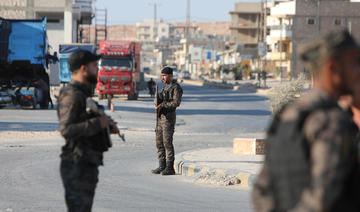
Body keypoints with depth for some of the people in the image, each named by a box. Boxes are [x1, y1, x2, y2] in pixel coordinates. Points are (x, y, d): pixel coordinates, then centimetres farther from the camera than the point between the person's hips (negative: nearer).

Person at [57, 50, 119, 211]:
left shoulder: (83, 93, 17)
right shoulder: (71, 95, -15)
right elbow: (66, 130, -26)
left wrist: (108, 127, 10)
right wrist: (98, 123, -20)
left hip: (88, 166, 10)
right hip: (77, 167, -10)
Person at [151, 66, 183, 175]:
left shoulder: (176, 87, -8)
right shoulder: (165, 87, 20)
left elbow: (176, 103, -20)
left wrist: (162, 105, -19)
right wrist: (157, 101, 1)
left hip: (169, 117, -9)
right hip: (160, 117, 9)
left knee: (167, 142, -11)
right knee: (159, 142, 8)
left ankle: (170, 168, -8)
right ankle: (162, 166, 13)